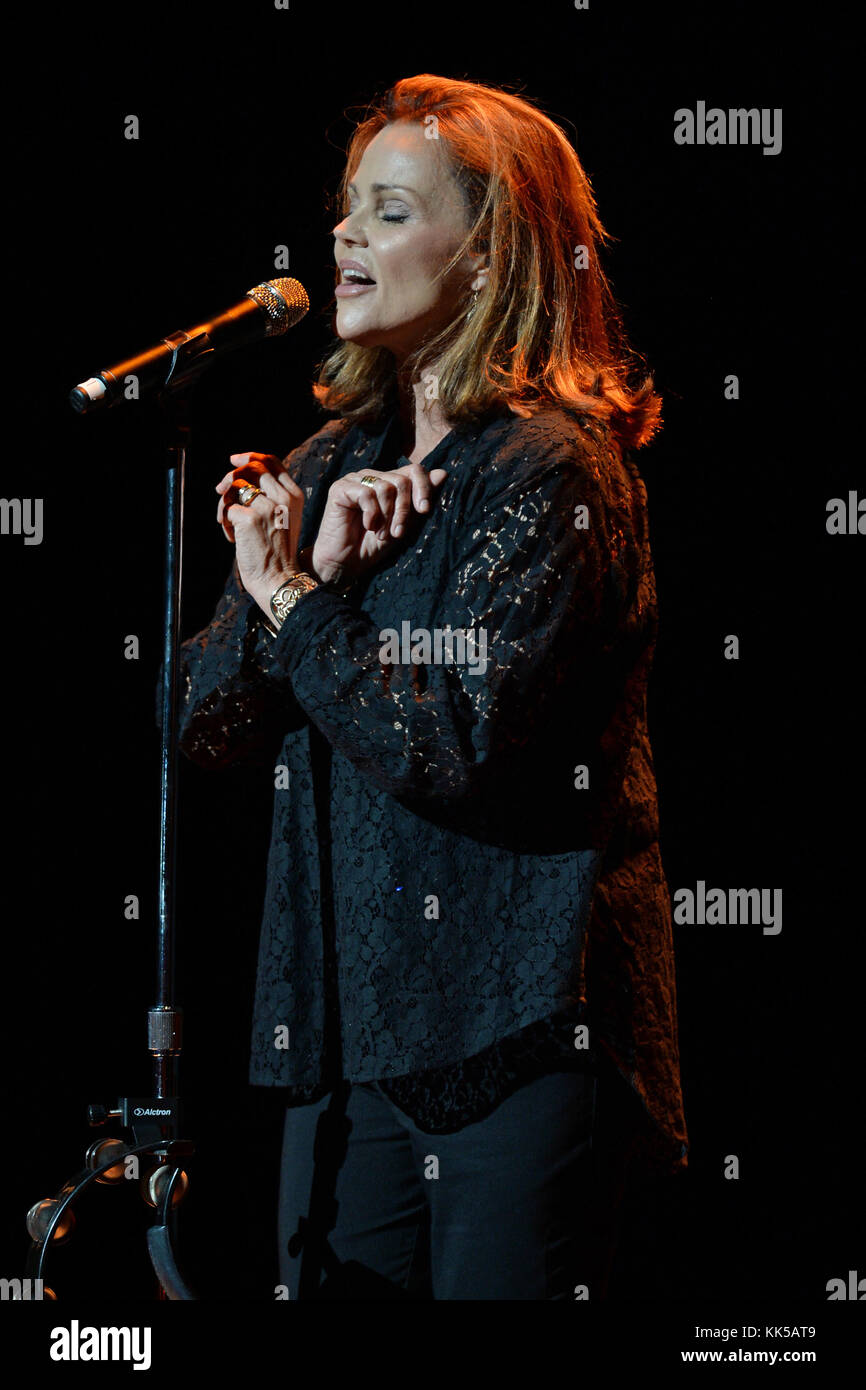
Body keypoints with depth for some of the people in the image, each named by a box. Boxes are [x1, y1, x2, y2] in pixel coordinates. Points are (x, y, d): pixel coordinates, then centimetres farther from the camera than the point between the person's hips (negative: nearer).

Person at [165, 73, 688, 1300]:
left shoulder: (552, 468, -11)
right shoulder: (338, 458, 12)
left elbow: (457, 748, -20)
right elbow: (209, 723, 8)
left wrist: (293, 599, -8)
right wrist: (314, 567, -7)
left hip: (522, 1032, -7)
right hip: (350, 1019, 7)